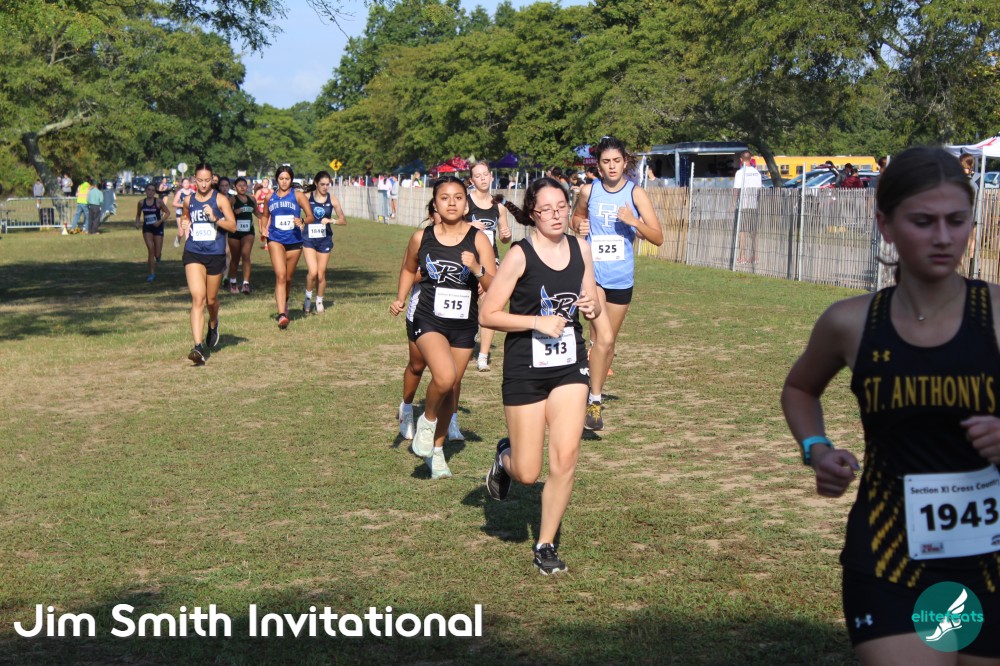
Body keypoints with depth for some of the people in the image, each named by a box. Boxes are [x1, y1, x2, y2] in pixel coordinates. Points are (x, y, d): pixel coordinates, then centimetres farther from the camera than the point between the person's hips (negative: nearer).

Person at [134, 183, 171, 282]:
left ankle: (158, 255, 42)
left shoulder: (158, 201, -7)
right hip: (147, 228, 1)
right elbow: (138, 214, 15)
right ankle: (152, 274, -7)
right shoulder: (141, 202, 1)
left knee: (157, 254, 1)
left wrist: (160, 221, -16)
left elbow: (167, 212, -3)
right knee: (150, 249, -14)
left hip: (157, 227, -1)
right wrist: (137, 223, -4)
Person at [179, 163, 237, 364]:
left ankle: (213, 325, 50)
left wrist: (215, 219, -20)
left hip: (216, 255, 0)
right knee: (198, 298, -15)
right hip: (193, 253, 1)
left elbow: (233, 226, -6)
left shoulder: (220, 200, -2)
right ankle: (198, 347, -21)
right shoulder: (189, 200, 7)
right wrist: (184, 226, 10)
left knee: (211, 299, 14)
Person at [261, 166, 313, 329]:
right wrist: (263, 229, 5)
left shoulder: (298, 195, 1)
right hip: (275, 240, 0)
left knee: (288, 278, 13)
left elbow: (310, 216, -1)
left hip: (294, 241, 0)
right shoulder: (270, 197, 8)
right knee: (280, 275, -17)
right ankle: (282, 315, -25)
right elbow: (265, 215, 24)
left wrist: (302, 221, -22)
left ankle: (284, 303, 43)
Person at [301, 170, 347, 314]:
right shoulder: (307, 197, -4)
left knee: (321, 275, 6)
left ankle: (319, 302, 27)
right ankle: (308, 299, 8)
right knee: (313, 272, -16)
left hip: (325, 239, 2)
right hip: (309, 239, -2)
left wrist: (330, 220, -17)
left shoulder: (332, 198, -1)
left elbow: (343, 220, 0)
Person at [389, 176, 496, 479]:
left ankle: (436, 449, 34)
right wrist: (400, 299, 4)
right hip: (429, 321, -2)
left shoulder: (478, 239, -6)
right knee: (444, 377, -27)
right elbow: (408, 269, 18)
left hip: (464, 325, 2)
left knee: (450, 390, 12)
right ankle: (427, 420, 4)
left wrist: (477, 269, -26)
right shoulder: (421, 238, -3)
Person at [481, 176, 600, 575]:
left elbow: (592, 304, 15)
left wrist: (591, 308, -8)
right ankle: (505, 457, 39)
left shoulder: (581, 249, 3)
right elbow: (487, 315, -12)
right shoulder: (520, 255, -12)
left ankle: (546, 546, 11)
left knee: (565, 460, -6)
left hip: (570, 366, 4)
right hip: (525, 369, -4)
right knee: (527, 473, 1)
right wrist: (538, 322, -20)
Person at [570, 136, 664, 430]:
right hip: (592, 273, -2)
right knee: (603, 337, -18)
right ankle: (594, 401, -10)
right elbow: (577, 216, 21)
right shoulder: (588, 191, 0)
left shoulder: (635, 193, -3)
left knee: (607, 341, 14)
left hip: (621, 279, 2)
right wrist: (579, 225, -2)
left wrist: (634, 221, -22)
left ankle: (595, 396, 31)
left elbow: (658, 237, -5)